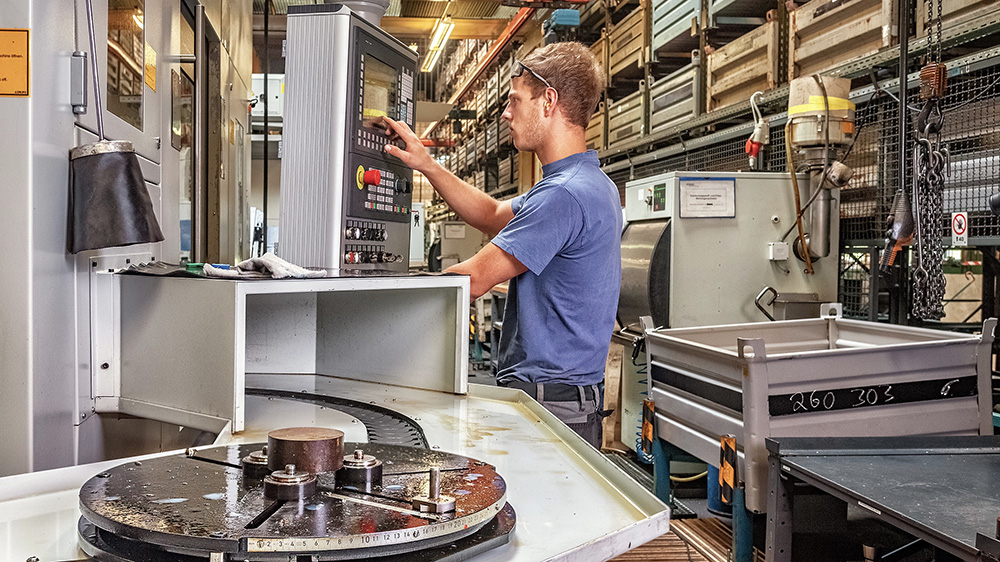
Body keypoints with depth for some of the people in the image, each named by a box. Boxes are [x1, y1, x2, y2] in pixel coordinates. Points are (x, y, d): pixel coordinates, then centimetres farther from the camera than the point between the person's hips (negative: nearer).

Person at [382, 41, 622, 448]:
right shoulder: (591, 183, 15)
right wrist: (427, 166, 18)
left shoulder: (564, 194, -21)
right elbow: (494, 217, 25)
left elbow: (473, 280, -17)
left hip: (548, 401, -10)